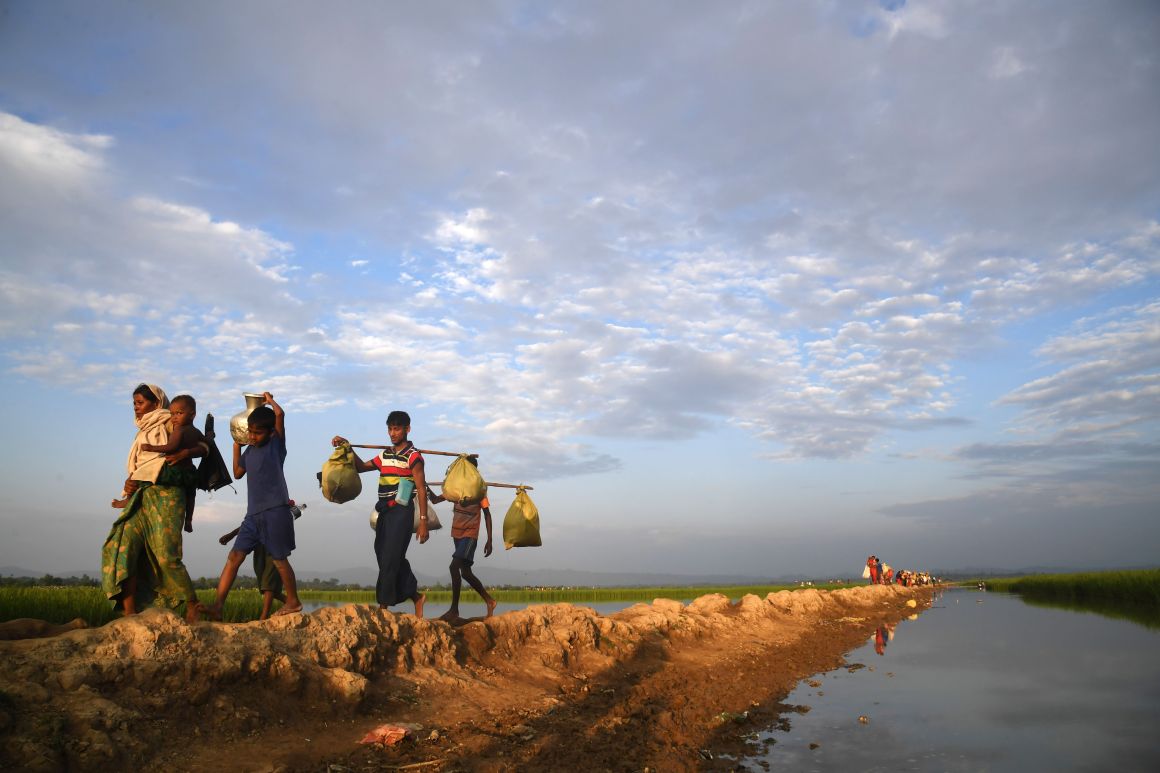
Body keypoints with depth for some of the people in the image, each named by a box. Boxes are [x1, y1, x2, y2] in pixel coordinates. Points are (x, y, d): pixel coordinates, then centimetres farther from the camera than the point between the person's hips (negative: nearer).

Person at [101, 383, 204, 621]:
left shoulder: (169, 424, 6)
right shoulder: (142, 432, 27)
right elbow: (137, 468, 26)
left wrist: (185, 453, -19)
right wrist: (129, 483, 4)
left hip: (165, 495, -7)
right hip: (141, 495, 7)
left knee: (166, 554, -14)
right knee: (121, 546, -12)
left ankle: (193, 606, 1)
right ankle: (129, 614, -14)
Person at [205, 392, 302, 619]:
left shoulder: (276, 445, -4)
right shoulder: (250, 450, 14)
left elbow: (280, 414, -17)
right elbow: (238, 473, 27)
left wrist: (269, 399, 1)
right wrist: (236, 445, 22)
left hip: (275, 511, -6)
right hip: (253, 513, 6)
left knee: (279, 559, 2)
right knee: (234, 556, 0)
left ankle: (293, 601, 17)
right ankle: (217, 605, 2)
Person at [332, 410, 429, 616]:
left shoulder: (413, 456, -5)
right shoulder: (385, 455, 16)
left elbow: (421, 489, -10)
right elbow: (361, 467, 25)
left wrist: (423, 521, -15)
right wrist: (348, 448, 10)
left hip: (401, 512, -7)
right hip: (384, 512, 7)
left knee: (390, 558, -9)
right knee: (389, 557, 10)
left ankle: (384, 605, -4)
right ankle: (415, 596, 23)